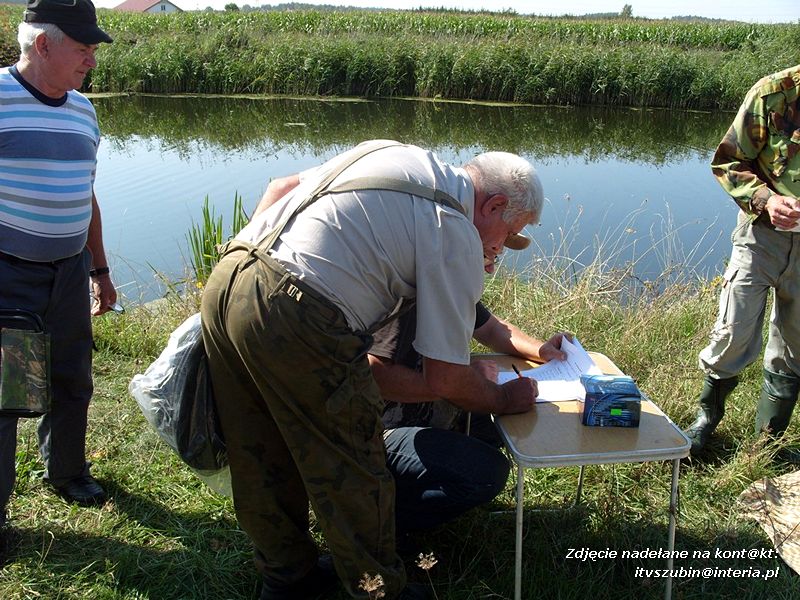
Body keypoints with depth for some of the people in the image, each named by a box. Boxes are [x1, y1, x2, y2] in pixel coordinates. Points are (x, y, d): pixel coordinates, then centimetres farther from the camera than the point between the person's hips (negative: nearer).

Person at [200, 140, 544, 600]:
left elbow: (282, 187, 26)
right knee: (352, 476, 10)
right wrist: (504, 399, 17)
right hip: (296, 323, -9)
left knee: (262, 460, 23)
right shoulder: (457, 236, -3)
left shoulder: (390, 153, 20)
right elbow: (445, 377, -2)